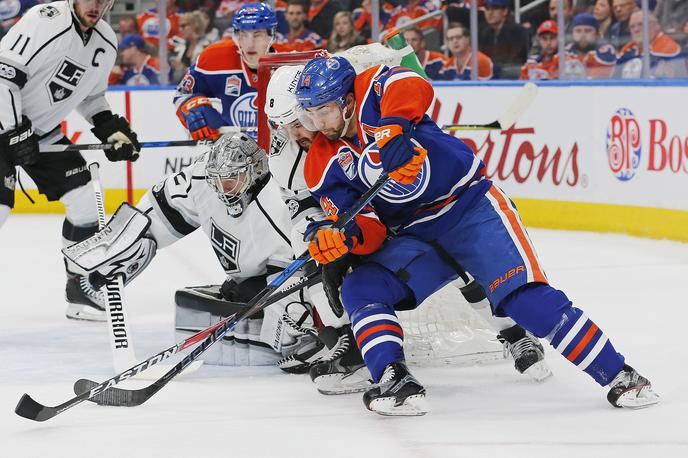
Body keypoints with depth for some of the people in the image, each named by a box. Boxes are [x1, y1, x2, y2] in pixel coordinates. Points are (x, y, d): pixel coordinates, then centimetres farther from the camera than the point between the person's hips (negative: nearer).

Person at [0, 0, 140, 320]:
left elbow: (91, 96, 18)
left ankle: (80, 286, 15)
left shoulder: (106, 44, 2)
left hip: (43, 131, 8)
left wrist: (113, 129, 3)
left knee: (84, 201, 2)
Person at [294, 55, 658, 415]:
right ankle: (395, 382, -25)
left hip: (470, 207, -5)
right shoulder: (322, 167, 2)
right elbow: (370, 232, -3)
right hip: (413, 235, 5)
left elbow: (410, 86, -34)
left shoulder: (373, 91, -10)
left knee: (525, 297, -19)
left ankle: (618, 376, -14)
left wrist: (392, 129, -52)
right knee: (359, 289, -19)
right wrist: (344, 236, -26)